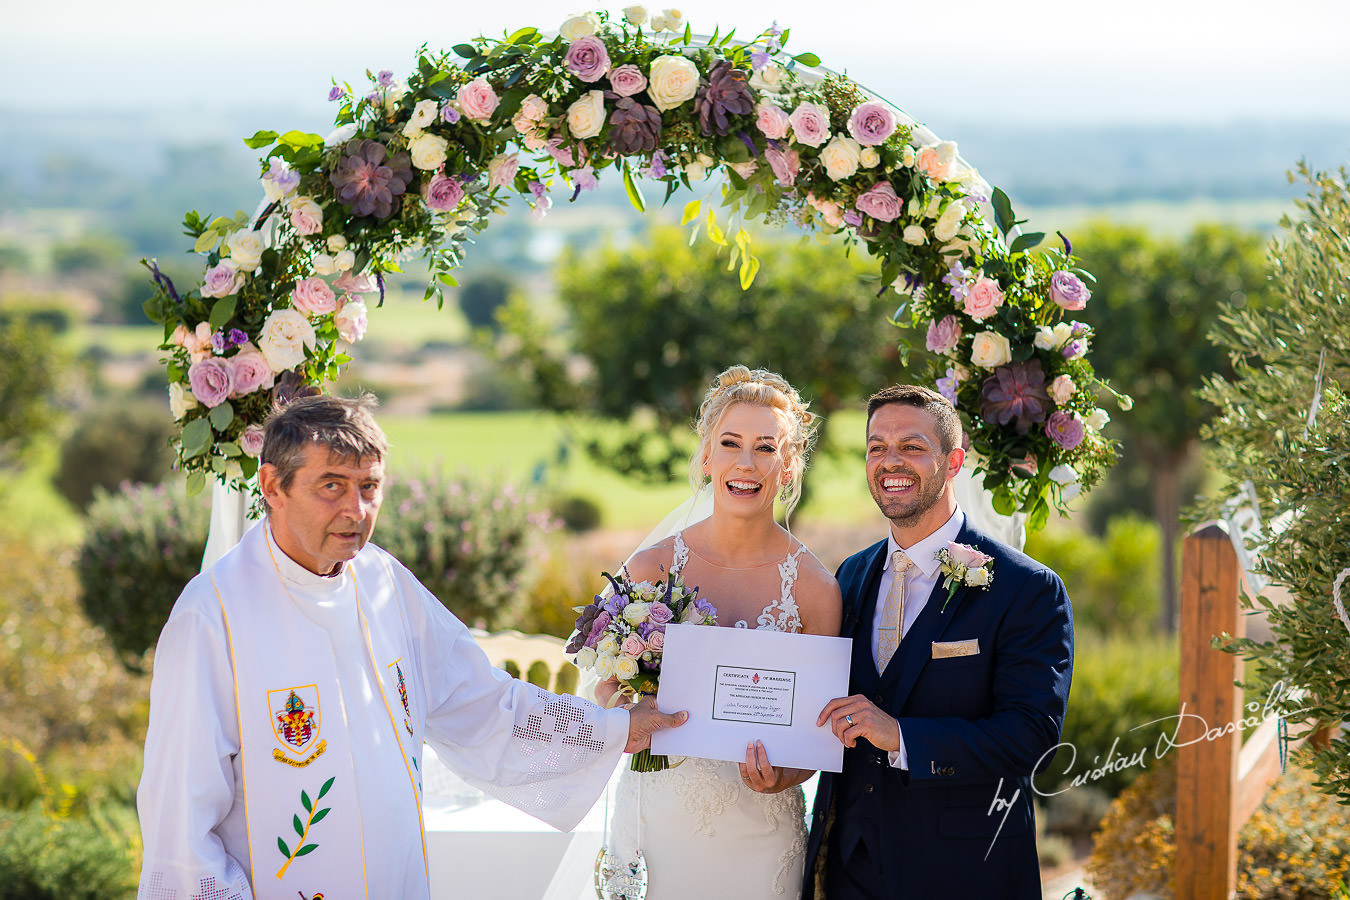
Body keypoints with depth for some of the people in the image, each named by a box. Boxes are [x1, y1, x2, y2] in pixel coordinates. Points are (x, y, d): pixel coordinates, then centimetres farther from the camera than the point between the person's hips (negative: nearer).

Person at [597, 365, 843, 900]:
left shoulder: (814, 589, -7)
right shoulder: (653, 568, -4)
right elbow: (608, 691, 4)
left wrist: (784, 776, -20)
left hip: (758, 831, -1)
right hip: (658, 812, 1)